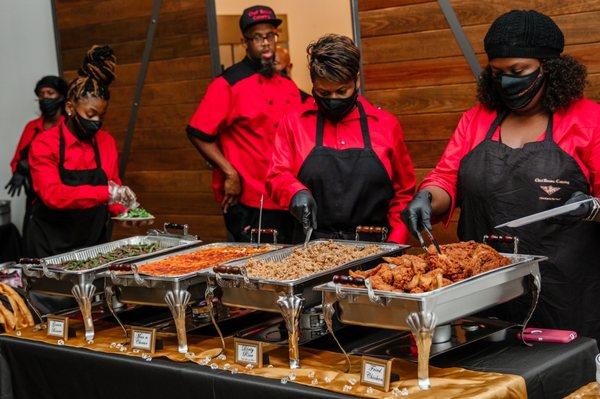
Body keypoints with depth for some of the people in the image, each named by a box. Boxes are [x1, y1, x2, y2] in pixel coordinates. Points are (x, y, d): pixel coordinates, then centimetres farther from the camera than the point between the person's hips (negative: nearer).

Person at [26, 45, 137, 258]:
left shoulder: (106, 142, 5)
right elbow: (52, 194, -23)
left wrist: (123, 210, -12)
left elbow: (113, 192, 10)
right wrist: (106, 193, -31)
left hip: (96, 243, 4)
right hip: (51, 248, -4)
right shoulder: (44, 144, -9)